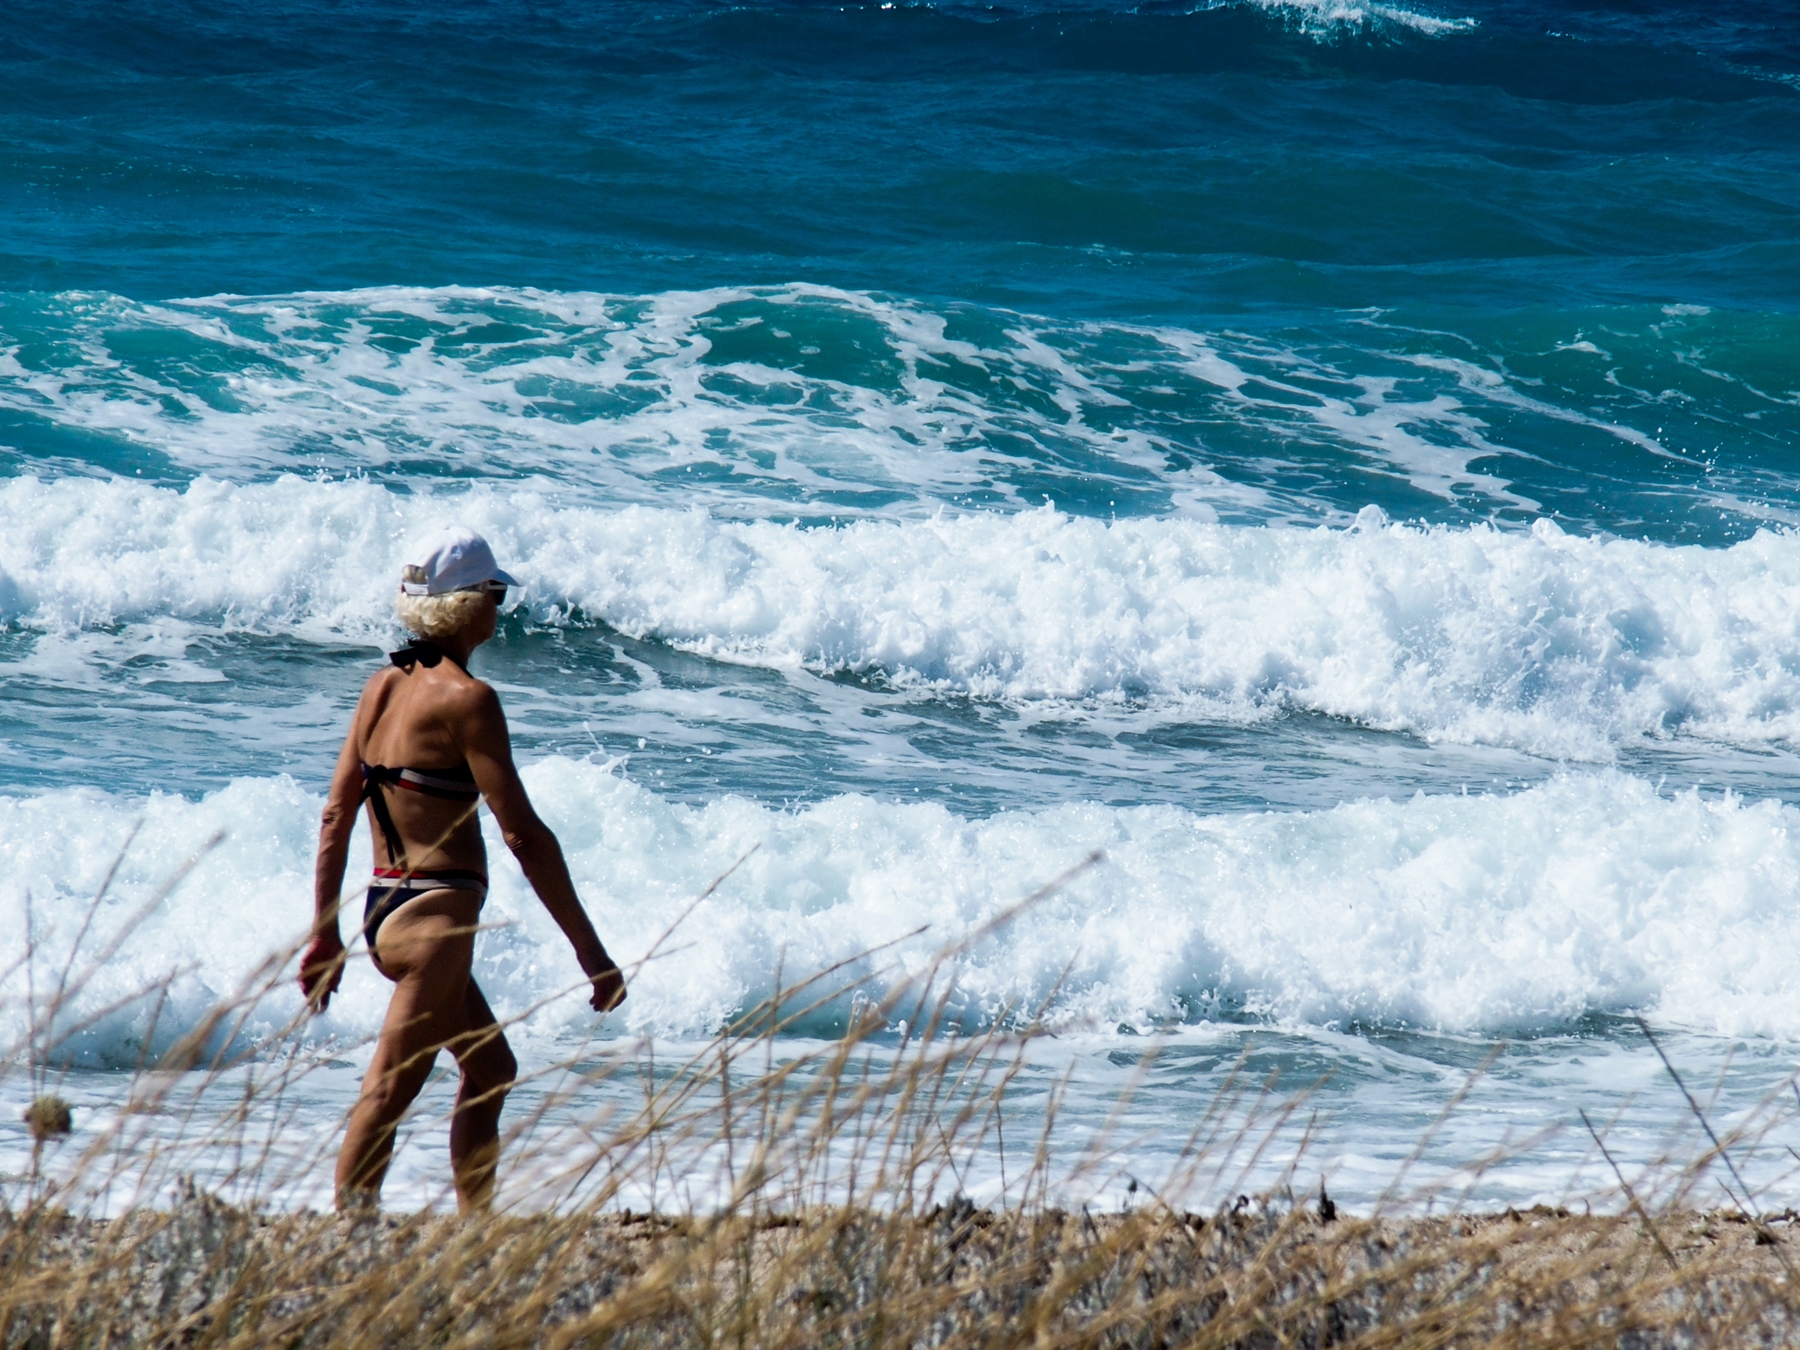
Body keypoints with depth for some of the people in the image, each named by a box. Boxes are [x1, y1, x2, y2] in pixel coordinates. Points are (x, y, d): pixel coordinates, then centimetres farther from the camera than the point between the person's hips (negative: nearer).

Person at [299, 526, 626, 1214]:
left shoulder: (385, 685, 9)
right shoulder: (465, 697, -14)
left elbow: (336, 815, 10)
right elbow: (524, 835, -16)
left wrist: (325, 936, 16)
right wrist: (591, 952, -13)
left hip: (385, 907, 9)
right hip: (434, 917, -9)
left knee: (491, 1068, 22)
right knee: (388, 1093, -9)